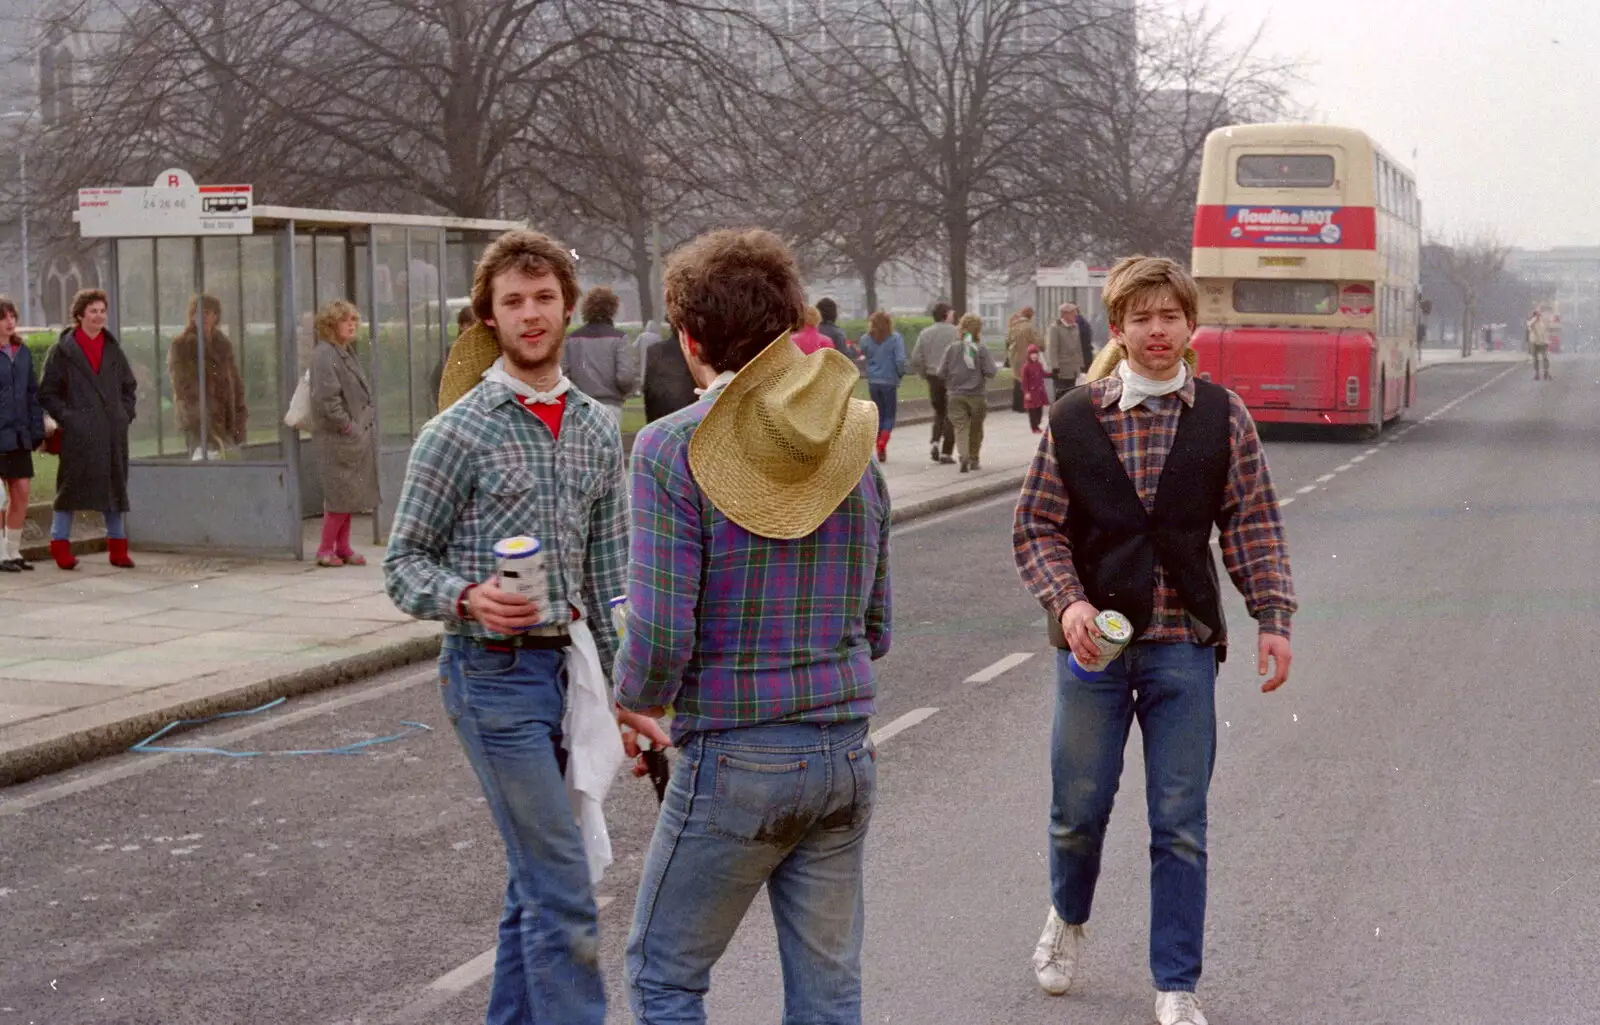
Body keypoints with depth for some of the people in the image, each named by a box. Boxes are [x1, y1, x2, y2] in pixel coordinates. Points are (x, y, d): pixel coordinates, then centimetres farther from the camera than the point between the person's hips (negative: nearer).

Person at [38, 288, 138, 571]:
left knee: (117, 486, 7)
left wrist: (126, 414, 8)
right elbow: (47, 392, -1)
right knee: (71, 485, -1)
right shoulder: (63, 351, -1)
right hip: (78, 433, -5)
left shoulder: (113, 349, 13)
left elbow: (129, 386, 22)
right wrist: (66, 416, -10)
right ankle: (60, 545, 9)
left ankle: (118, 547, 16)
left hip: (113, 432, 5)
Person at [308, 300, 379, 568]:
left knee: (350, 495, 12)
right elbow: (326, 398, -21)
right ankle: (326, 550, 3)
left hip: (358, 433, 9)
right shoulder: (324, 355, -15)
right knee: (342, 493, -6)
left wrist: (366, 422, 10)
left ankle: (343, 547, 20)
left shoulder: (347, 352, 15)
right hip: (337, 437, -9)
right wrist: (347, 425, -18)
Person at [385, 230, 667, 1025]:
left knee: (536, 883, 13)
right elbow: (404, 564, -6)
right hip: (494, 671, -6)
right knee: (564, 892, -9)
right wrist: (468, 598, -26)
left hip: (566, 667, 6)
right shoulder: (458, 432, -9)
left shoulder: (597, 429, 9)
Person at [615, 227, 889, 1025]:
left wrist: (639, 696, 4)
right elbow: (875, 630, 11)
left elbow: (659, 636, -16)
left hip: (737, 759, -5)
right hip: (846, 755, 5)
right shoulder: (852, 447, 6)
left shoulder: (673, 450, -11)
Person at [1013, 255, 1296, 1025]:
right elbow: (1036, 528, 0)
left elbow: (1253, 526, 3)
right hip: (1093, 642, 0)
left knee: (1180, 825, 3)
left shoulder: (1223, 416, 0)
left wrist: (1273, 620, -6)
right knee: (1079, 809, 11)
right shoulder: (1073, 420, -2)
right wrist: (1068, 603, -15)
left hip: (1184, 645, 0)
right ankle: (1067, 918, 43)